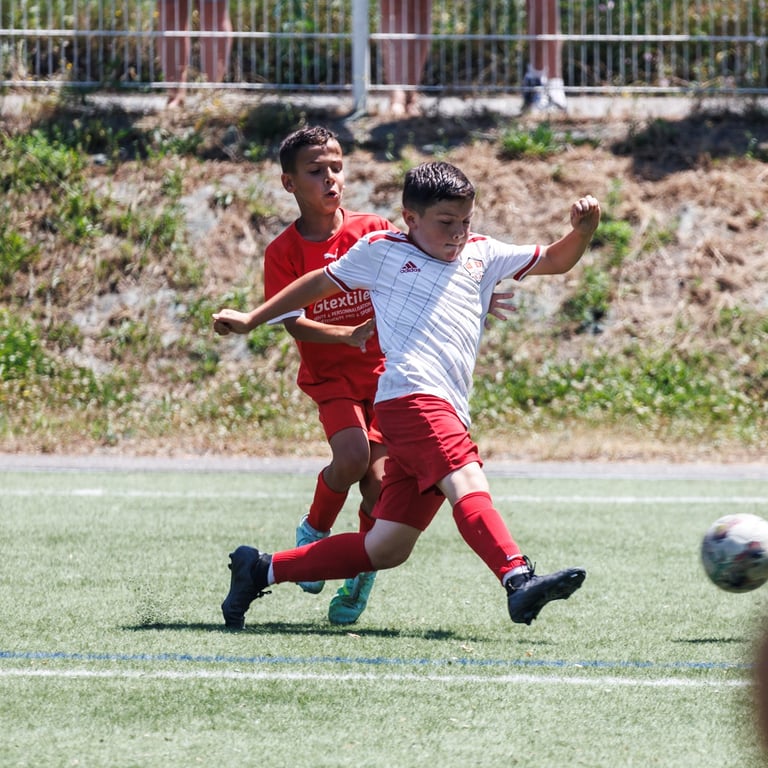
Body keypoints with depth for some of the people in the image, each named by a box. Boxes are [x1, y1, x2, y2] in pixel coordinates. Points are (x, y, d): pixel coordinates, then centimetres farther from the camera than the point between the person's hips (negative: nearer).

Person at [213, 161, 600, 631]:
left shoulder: (483, 255, 25)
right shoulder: (382, 252, 14)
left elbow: (556, 261, 27)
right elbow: (322, 282, 27)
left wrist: (584, 230, 6)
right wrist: (251, 320, 32)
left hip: (449, 415, 6)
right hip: (412, 397, -6)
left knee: (385, 549, 3)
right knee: (468, 484, -30)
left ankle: (261, 570, 16)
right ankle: (519, 581, -51)